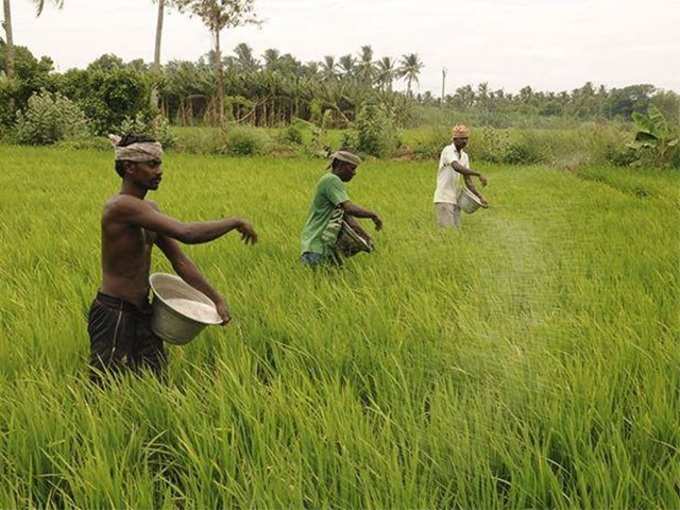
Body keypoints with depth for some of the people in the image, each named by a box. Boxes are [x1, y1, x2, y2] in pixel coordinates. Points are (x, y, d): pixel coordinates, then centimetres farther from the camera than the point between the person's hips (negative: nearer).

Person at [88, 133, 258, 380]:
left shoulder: (150, 209, 9)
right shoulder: (122, 206, -21)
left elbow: (180, 261, 11)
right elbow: (187, 233, -29)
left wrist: (216, 298, 4)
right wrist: (236, 222, -16)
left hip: (143, 312, 9)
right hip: (113, 314, -9)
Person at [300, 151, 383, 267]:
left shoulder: (335, 181, 17)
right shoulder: (332, 180, -15)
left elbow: (346, 214, 18)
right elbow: (349, 208, -26)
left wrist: (364, 235, 9)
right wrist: (372, 215, -13)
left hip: (326, 244, 10)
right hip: (316, 245, -10)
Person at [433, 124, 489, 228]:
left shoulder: (464, 156, 13)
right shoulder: (448, 150, -10)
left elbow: (467, 180, 11)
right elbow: (457, 167, -30)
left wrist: (480, 196, 0)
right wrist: (479, 175, -32)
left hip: (456, 200, 7)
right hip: (444, 199, -7)